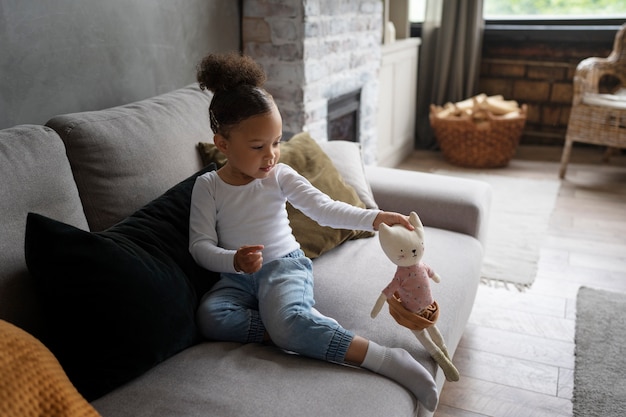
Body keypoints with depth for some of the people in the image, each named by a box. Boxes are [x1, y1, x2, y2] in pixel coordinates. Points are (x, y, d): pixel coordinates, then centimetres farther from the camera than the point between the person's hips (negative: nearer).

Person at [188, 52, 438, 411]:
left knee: (286, 320, -34)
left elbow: (324, 208, -11)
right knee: (209, 316, -30)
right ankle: (308, 331, -27)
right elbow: (201, 245, -4)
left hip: (285, 266, -2)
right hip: (237, 276, 2)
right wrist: (234, 260, -25)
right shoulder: (208, 186, -2)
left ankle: (389, 360, -32)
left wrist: (374, 218, -26)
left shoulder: (280, 176, -2)